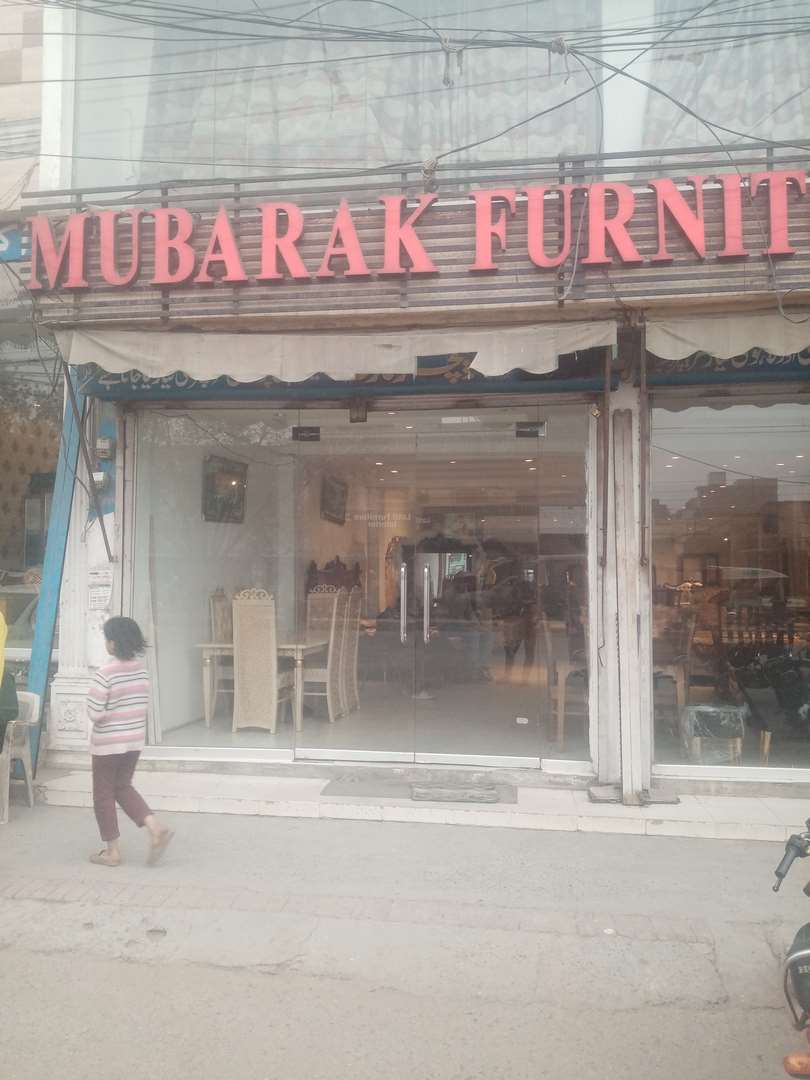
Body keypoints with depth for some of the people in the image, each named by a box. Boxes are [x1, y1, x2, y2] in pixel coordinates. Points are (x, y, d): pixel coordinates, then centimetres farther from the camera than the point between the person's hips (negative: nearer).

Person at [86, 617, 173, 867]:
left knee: (104, 794, 10)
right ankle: (155, 828, 6)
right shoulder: (142, 668, 0)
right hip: (135, 739, 6)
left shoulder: (106, 672, -20)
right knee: (123, 787, 21)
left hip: (108, 742, -6)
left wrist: (92, 707, 2)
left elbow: (94, 713, -19)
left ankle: (112, 851, 18)